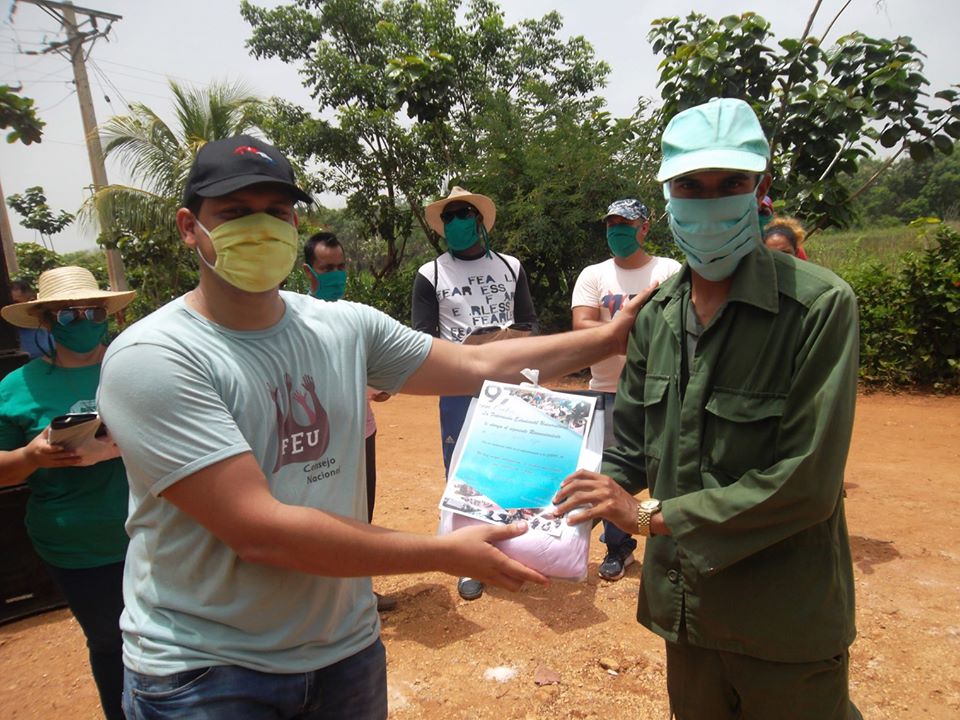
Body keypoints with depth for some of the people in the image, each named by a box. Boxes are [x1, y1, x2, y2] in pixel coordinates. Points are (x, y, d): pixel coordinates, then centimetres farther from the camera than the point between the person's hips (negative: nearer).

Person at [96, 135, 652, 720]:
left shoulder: (347, 327, -3)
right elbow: (260, 531, -25)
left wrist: (610, 336, 3)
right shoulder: (151, 357, -19)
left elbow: (478, 364, 4)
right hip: (202, 670, -4)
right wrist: (446, 555, -22)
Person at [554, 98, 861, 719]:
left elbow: (807, 482, -22)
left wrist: (652, 516, -21)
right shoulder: (657, 313, 1)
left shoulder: (820, 306, -17)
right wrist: (589, 502, -11)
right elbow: (630, 445, 7)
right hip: (685, 610, 5)